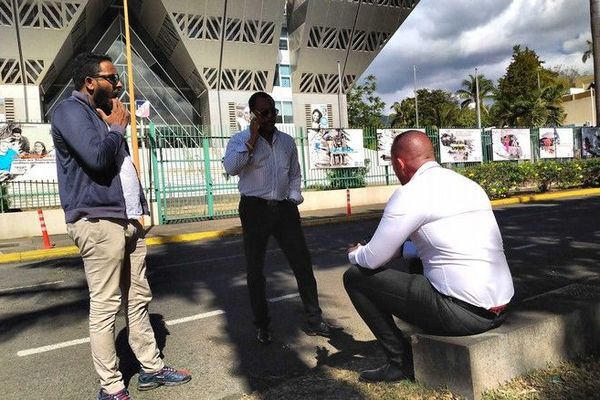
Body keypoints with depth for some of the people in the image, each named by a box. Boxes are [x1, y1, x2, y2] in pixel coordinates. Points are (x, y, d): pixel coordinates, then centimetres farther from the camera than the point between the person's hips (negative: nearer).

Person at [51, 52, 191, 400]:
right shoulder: (70, 111, -6)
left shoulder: (104, 114, 22)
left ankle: (152, 368, 23)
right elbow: (96, 156, -23)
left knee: (138, 299, 12)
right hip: (98, 222, -9)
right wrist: (117, 128, -5)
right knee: (105, 306, -3)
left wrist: (140, 209, 17)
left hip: (128, 221, 9)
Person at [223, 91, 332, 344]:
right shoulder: (240, 140, -1)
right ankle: (262, 325, 21)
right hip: (255, 209, -3)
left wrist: (293, 199, 8)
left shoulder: (287, 141, 11)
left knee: (302, 262, 2)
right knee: (255, 269, 6)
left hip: (284, 208, 3)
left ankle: (314, 320, 15)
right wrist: (252, 139, -19)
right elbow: (231, 168, -20)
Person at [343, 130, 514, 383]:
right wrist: (400, 247, 27)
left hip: (463, 314, -9)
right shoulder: (469, 184, 13)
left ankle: (401, 361, 9)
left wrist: (354, 254, 14)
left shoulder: (410, 193, -11)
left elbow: (373, 259, -8)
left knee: (356, 277, 1)